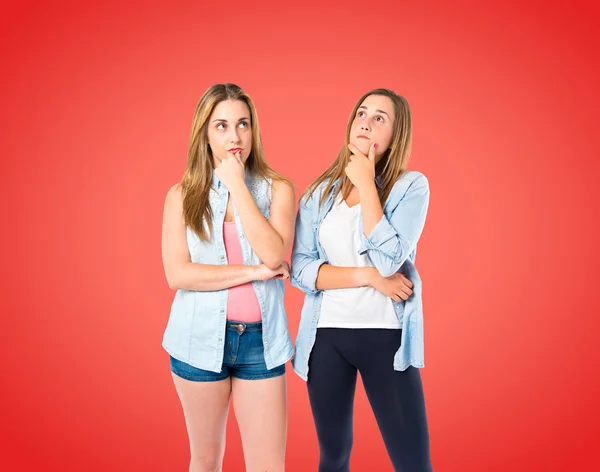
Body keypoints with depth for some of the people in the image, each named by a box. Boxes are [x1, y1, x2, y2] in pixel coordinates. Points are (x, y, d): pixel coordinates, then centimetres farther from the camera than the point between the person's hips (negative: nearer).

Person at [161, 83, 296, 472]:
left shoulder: (277, 189, 0)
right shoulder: (182, 195, 0)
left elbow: (274, 254, -16)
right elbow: (177, 274, -10)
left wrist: (237, 185, -13)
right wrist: (254, 271, -14)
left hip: (260, 340, 0)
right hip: (201, 338, 0)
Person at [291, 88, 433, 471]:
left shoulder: (411, 185, -4)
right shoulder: (319, 192, 4)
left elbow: (388, 259, -17)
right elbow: (300, 270, -4)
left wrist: (366, 184, -14)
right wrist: (369, 276, -14)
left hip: (386, 337, -2)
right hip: (326, 336, 3)